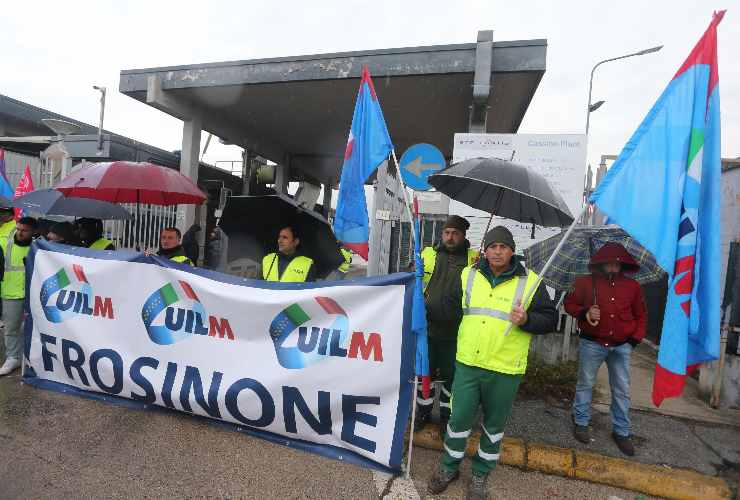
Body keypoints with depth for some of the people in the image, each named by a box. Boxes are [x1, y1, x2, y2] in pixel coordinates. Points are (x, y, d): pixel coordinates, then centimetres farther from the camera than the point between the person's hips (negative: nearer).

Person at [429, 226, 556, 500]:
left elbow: (549, 320, -2)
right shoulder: (468, 275, 2)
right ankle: (449, 467, 35)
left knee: (494, 423, 16)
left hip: (505, 369, -1)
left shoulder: (530, 281, -5)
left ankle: (481, 473, 39)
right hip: (467, 363, 1)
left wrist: (526, 319, -20)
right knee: (459, 418, 10)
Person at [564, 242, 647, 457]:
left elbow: (641, 315, 13)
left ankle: (621, 432, 26)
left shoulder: (632, 286, 5)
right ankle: (581, 423, 25)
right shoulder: (585, 283, -3)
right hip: (592, 343, -2)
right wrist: (585, 313, -16)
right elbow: (569, 304, 3)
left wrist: (635, 338, 3)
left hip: (621, 346, 2)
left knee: (622, 390, 10)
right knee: (585, 384, 9)